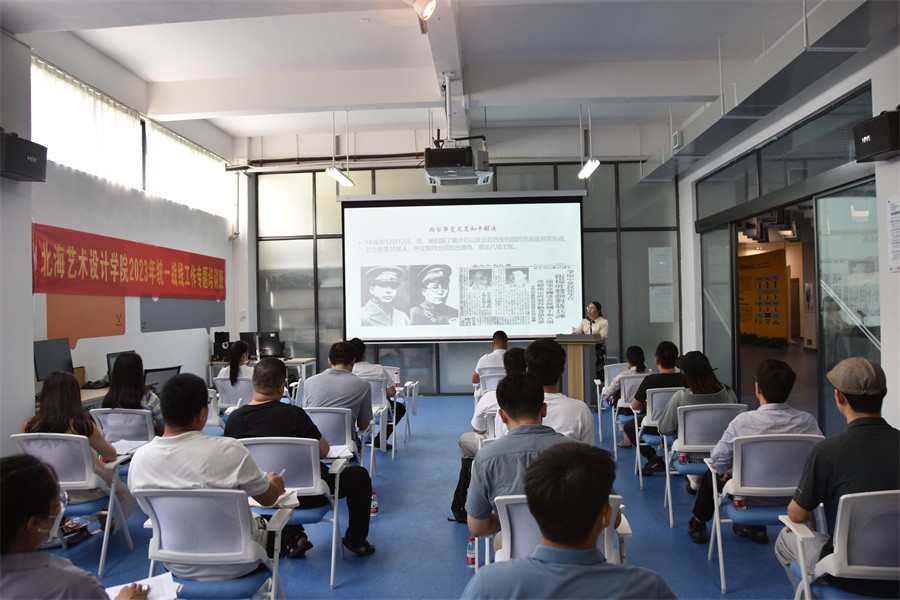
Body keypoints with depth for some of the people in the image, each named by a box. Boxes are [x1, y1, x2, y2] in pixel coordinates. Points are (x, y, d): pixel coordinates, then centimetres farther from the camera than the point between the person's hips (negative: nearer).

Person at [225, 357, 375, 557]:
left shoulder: (233, 419, -9)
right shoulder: (293, 414, -23)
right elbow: (323, 451, -11)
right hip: (305, 495, -5)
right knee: (360, 475, 17)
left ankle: (292, 540, 32)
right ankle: (356, 540, 30)